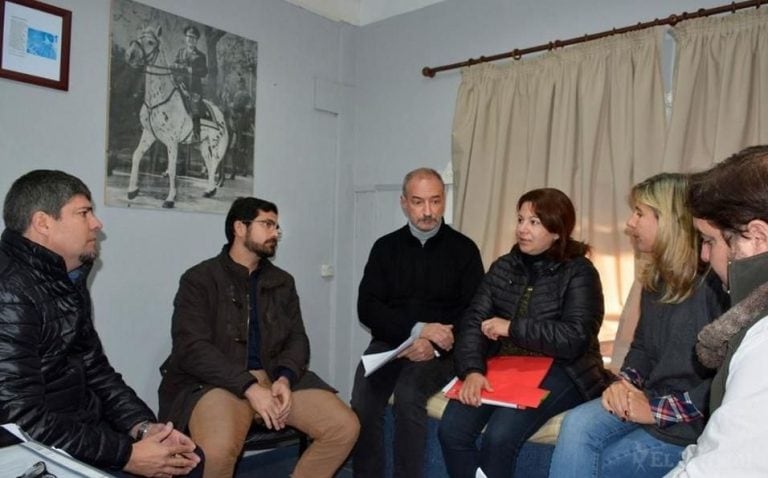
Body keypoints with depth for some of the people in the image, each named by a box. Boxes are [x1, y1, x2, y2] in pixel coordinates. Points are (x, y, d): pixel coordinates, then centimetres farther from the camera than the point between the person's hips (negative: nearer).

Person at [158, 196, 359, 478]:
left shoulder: (282, 282, 14)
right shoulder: (199, 279, -2)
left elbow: (297, 339, 8)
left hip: (274, 377, 5)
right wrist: (250, 387, -22)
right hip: (215, 381, -4)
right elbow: (191, 348, -13)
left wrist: (284, 378, -14)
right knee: (219, 449, -35)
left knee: (345, 427, -13)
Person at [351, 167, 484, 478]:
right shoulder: (386, 247, 9)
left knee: (407, 394, -31)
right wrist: (417, 329, -15)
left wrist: (433, 343, -19)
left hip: (441, 350, -2)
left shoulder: (463, 249, 4)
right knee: (363, 401, -25)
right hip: (390, 342, 2)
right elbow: (367, 308, 0)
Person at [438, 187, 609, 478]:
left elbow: (575, 338, -16)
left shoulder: (579, 273, -4)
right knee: (451, 430, -17)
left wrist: (512, 328, -14)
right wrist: (472, 370, -17)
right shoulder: (503, 267, 9)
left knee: (500, 435, -27)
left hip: (558, 372, -4)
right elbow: (473, 320, 0)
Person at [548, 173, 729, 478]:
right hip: (649, 400, 7)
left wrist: (659, 410, -18)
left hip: (695, 424, -6)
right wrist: (625, 383, -3)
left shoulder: (717, 285, -18)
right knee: (577, 424, -19)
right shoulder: (656, 278, 8)